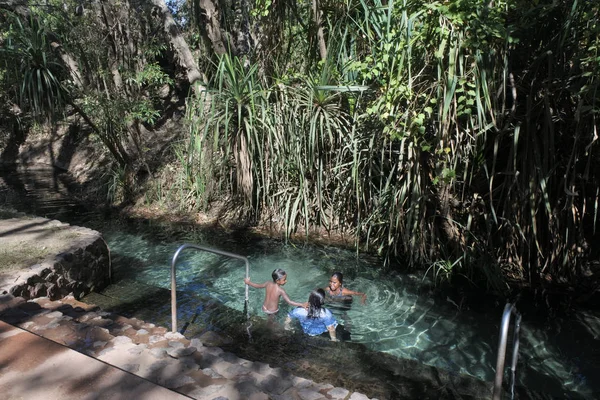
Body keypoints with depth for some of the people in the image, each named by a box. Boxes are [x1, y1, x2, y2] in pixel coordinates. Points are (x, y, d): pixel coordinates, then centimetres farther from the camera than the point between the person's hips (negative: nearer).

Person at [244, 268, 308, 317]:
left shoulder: (268, 284, -15)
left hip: (264, 308, 4)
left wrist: (248, 282, 19)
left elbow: (257, 286, 2)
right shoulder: (281, 290, -29)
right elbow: (289, 302, -30)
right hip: (273, 311, -4)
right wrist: (302, 304, -30)